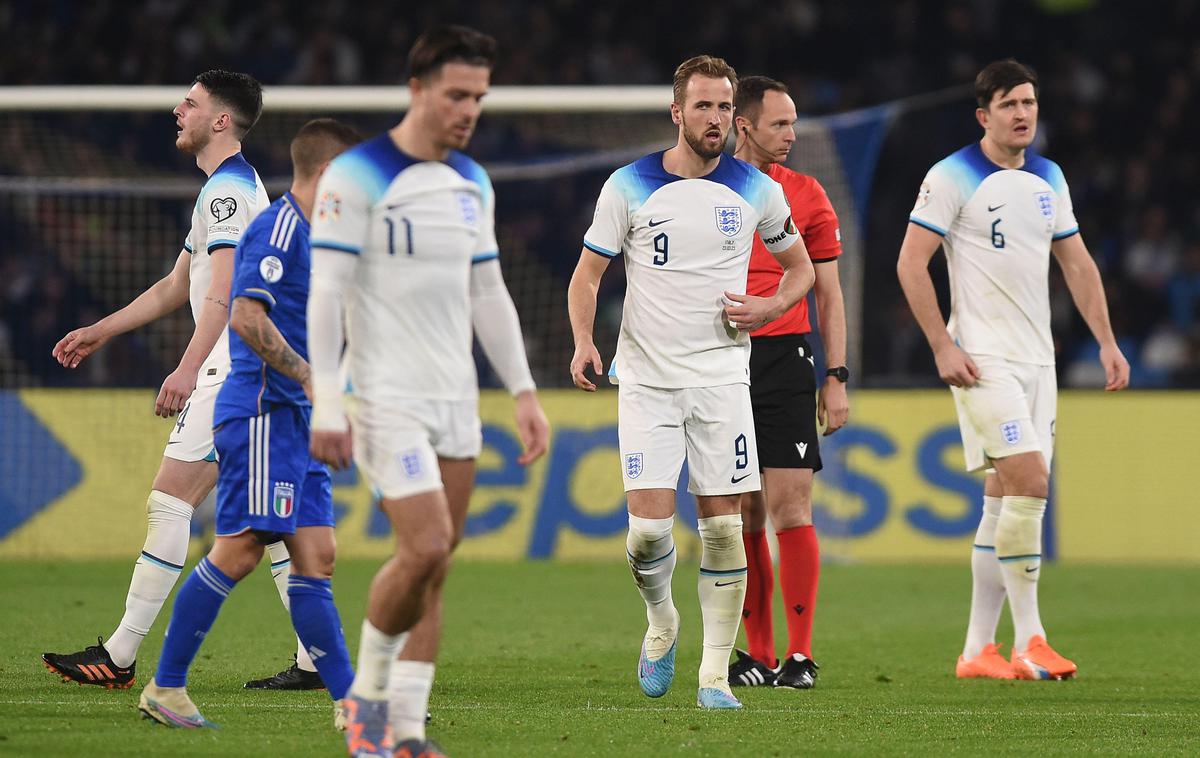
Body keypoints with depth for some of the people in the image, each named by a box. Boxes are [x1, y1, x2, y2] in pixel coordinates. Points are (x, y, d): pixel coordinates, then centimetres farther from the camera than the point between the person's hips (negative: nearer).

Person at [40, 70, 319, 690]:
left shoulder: (228, 190, -12)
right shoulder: (229, 188, 22)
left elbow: (222, 292, -24)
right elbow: (177, 286, 30)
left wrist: (188, 370, -32)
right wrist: (100, 331, 30)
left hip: (233, 367, -10)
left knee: (169, 500, -9)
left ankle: (119, 656, -9)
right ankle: (316, 656, 2)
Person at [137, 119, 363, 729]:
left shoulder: (302, 232, 19)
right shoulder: (278, 228, -12)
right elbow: (246, 318, -22)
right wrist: (310, 377, -19)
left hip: (294, 420, 10)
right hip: (263, 412, -10)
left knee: (315, 557, 4)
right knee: (239, 552, -10)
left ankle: (350, 701, 1)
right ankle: (166, 688, -4)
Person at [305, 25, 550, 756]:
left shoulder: (473, 183, 12)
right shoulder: (357, 177, -9)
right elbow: (325, 294, -12)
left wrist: (525, 392, 13)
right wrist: (327, 406, -17)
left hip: (455, 398, 7)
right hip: (386, 396, -7)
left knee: (435, 569, 3)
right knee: (425, 548, -17)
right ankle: (368, 691, 2)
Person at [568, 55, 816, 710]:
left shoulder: (756, 190, 5)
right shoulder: (629, 186, 0)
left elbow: (800, 268, 18)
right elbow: (586, 274, 4)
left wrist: (772, 308, -3)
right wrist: (583, 341, -14)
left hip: (721, 379, 1)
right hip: (646, 379, -1)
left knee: (721, 526, -4)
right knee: (649, 526, -10)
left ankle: (715, 674, 4)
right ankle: (660, 624, 21)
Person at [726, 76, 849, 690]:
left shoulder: (806, 195, 8)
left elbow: (828, 294, 10)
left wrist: (836, 378, 3)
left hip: (784, 360, -1)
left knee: (790, 507, -8)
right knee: (742, 514, 3)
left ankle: (800, 655, -4)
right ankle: (759, 655, 9)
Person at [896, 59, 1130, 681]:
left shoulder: (1048, 179, 13)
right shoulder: (954, 177, -7)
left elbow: (1077, 263, 20)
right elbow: (911, 263, -9)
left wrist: (1106, 341, 11)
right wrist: (943, 346, -15)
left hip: (1037, 361, 7)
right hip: (983, 360, -7)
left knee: (1006, 499, 6)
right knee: (1028, 481, -18)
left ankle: (977, 649, 9)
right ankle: (1029, 640, -13)